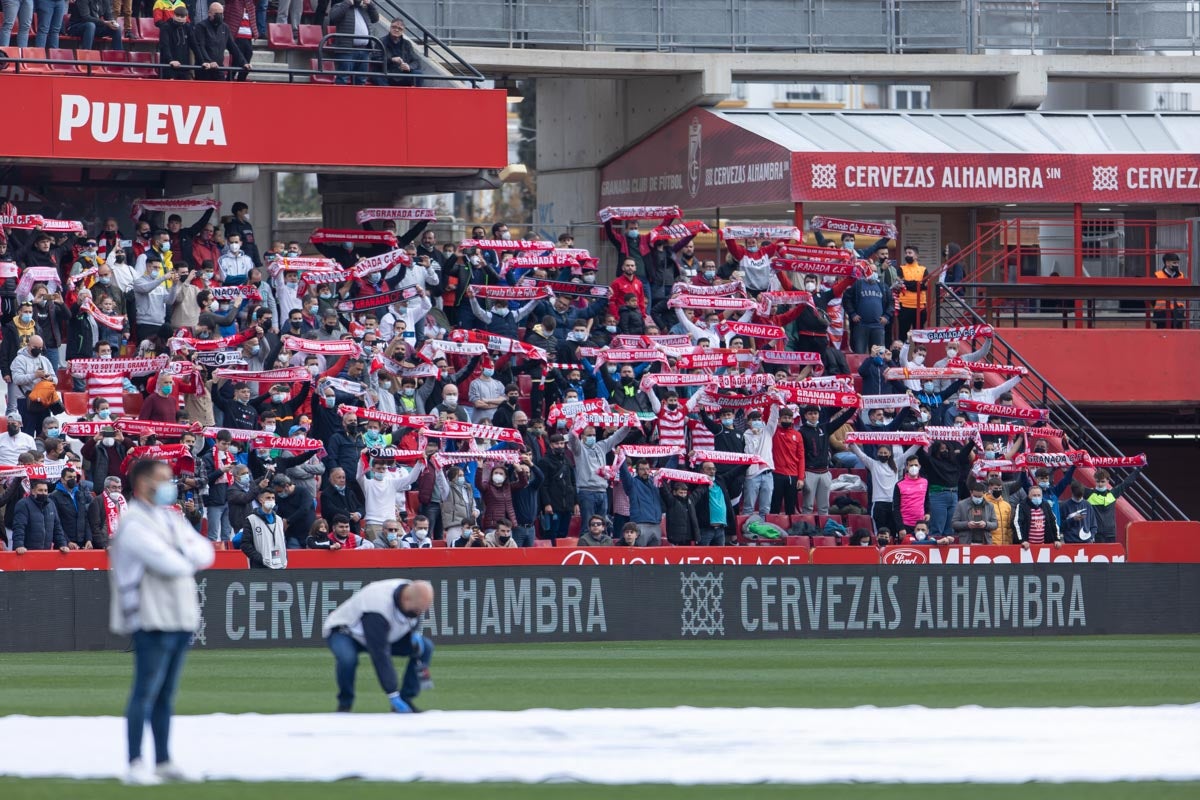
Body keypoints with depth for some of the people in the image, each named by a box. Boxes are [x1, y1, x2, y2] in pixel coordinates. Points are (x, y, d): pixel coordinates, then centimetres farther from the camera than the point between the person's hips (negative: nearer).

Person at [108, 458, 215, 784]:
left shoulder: (171, 518, 19)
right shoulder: (135, 523, -10)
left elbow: (205, 552, 12)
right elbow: (166, 562, -20)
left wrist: (184, 553, -7)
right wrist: (188, 560, 0)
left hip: (180, 617, 8)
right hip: (152, 619, -8)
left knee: (166, 694, 12)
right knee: (145, 693, -9)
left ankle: (164, 762, 17)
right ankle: (135, 766, -9)